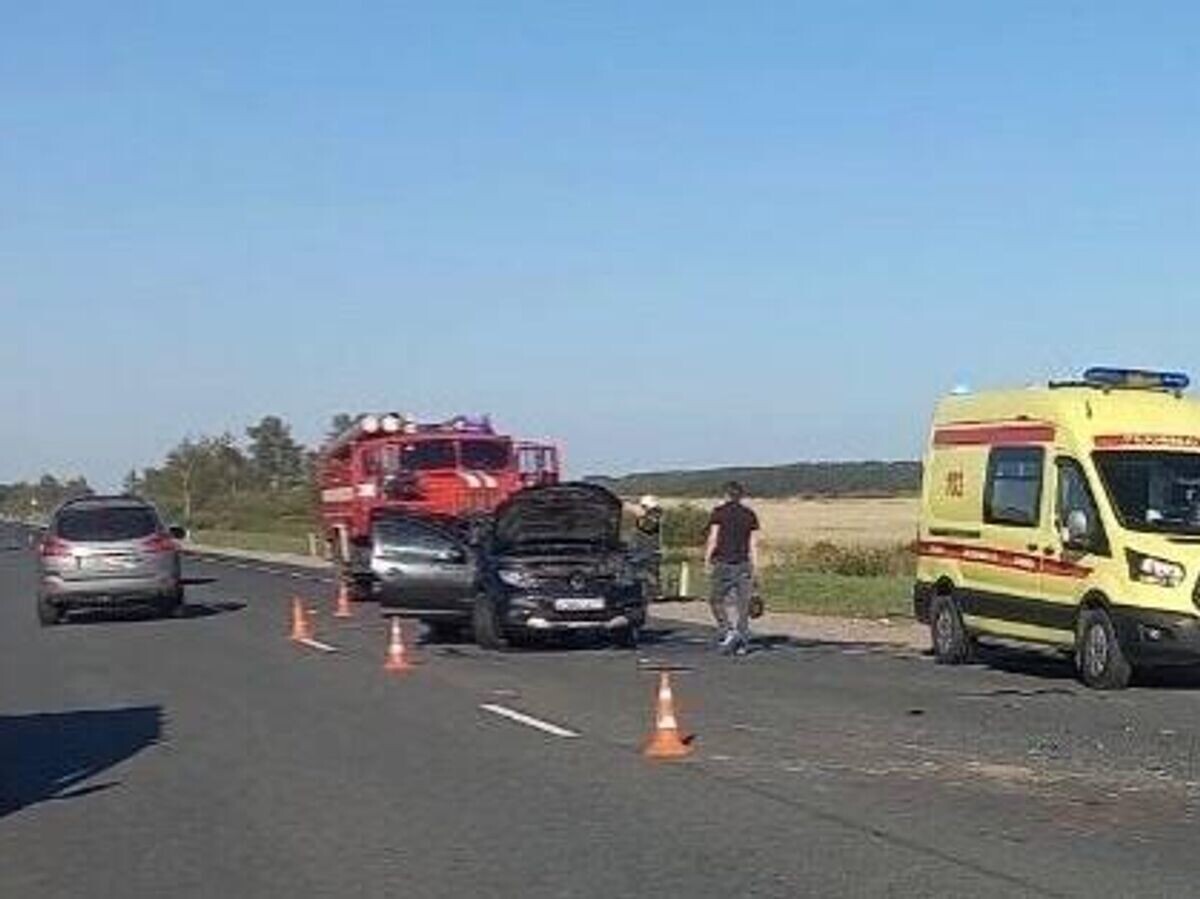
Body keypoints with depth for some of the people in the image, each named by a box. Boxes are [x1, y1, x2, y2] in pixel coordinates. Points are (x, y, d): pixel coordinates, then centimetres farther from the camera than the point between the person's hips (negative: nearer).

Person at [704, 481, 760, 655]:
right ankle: (743, 642, 4)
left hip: (723, 564, -3)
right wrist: (754, 568, 9)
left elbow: (713, 538, -7)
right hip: (743, 564, 3)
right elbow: (753, 544, 6)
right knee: (742, 604, 5)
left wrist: (707, 559, 2)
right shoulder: (750, 515, 8)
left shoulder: (719, 512, -2)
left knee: (717, 601, 8)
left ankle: (729, 631, -10)